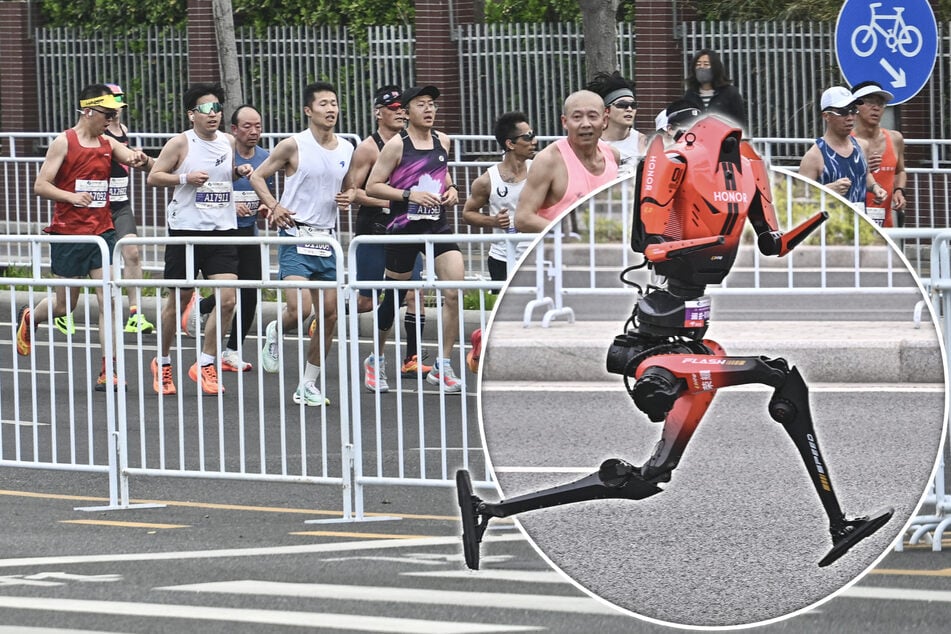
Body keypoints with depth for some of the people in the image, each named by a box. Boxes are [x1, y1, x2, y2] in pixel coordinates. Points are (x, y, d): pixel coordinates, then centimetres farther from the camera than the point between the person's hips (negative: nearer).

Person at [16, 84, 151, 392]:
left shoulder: (108, 144, 7)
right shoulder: (64, 143, -7)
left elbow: (140, 162, -2)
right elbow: (41, 185, -10)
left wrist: (142, 159, -26)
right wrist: (71, 196, -25)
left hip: (102, 231, 4)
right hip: (68, 234, -4)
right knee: (65, 304, 7)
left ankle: (108, 373, -9)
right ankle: (28, 318, 42)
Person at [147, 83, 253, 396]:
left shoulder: (228, 142, 9)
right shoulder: (181, 143, -5)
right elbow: (154, 176, -4)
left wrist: (239, 171, 5)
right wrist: (185, 178, -18)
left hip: (222, 230, 4)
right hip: (186, 229, -4)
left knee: (227, 299, -9)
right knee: (178, 300, 5)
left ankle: (205, 364, 4)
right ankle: (162, 362, 24)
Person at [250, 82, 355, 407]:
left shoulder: (346, 149, 8)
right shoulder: (294, 145, -7)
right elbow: (257, 176, 0)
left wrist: (348, 197, 0)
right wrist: (273, 206, -14)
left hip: (327, 239, 5)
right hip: (296, 236, -5)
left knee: (329, 314, 3)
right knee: (299, 309, -19)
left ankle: (308, 383, 15)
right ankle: (275, 333, 17)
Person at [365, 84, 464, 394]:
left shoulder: (442, 141, 8)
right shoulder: (396, 145, -8)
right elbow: (372, 186, -8)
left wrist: (451, 189, 6)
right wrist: (410, 195, -19)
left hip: (437, 225, 4)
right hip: (404, 226, -4)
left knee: (455, 291, -13)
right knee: (393, 298, 7)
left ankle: (442, 367, -6)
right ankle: (376, 361, 30)